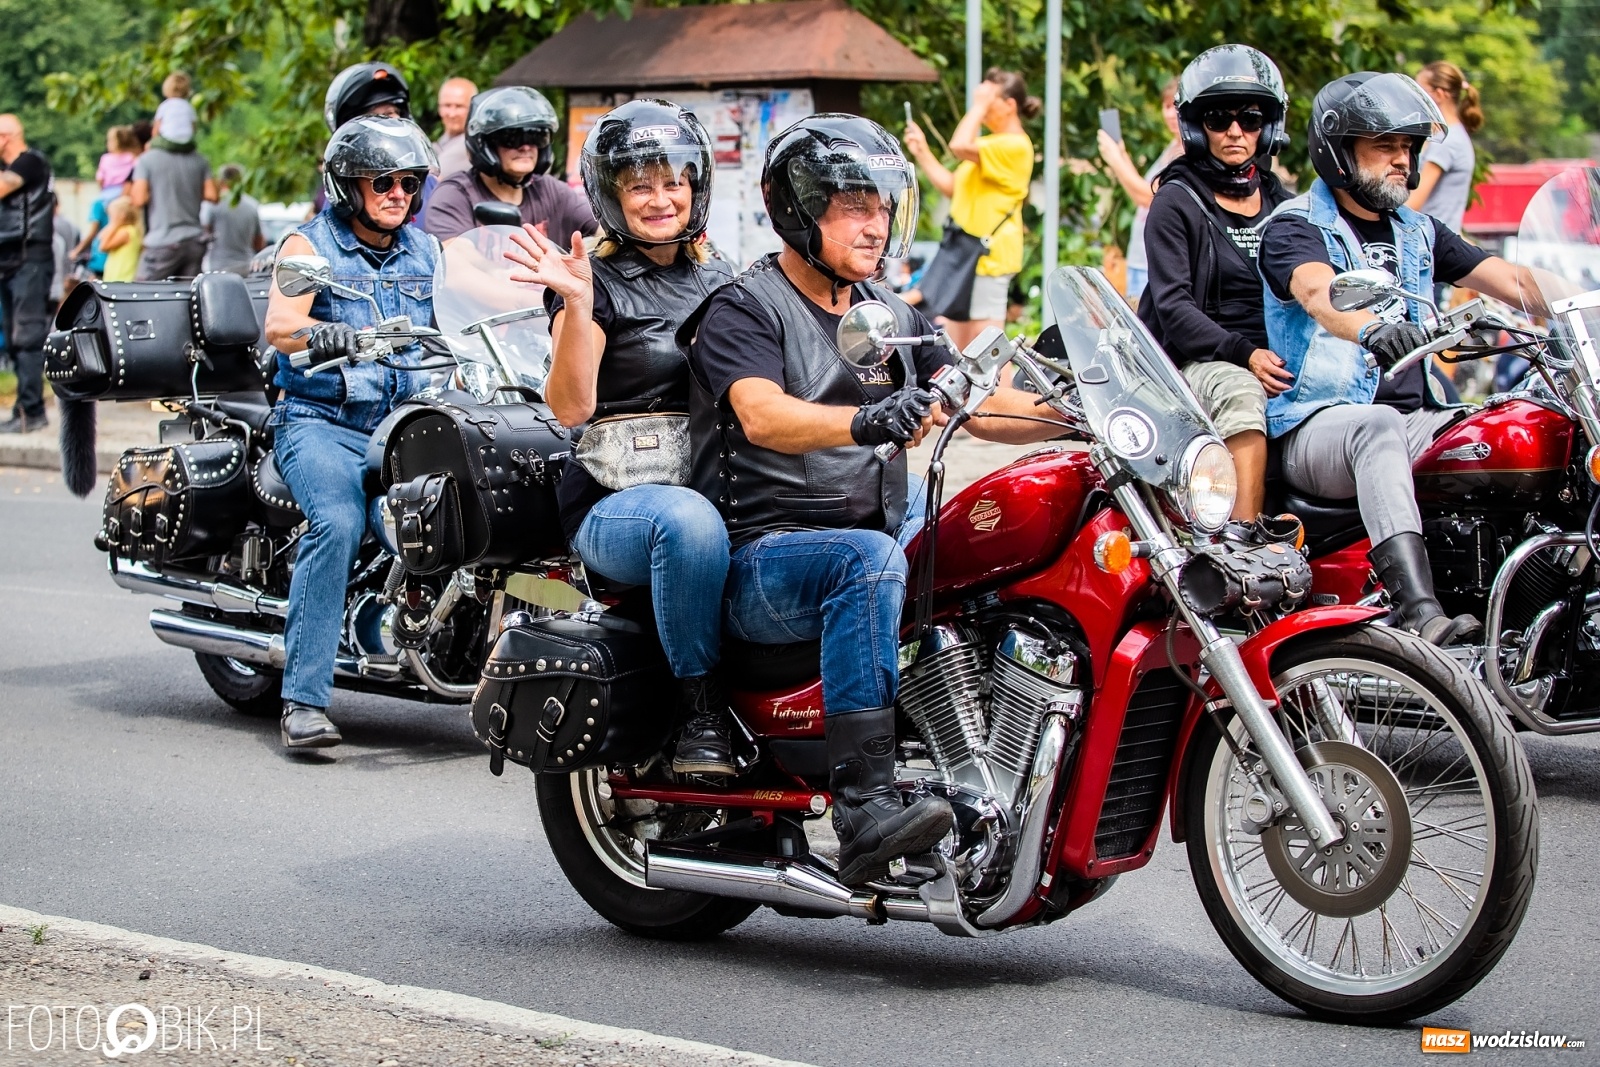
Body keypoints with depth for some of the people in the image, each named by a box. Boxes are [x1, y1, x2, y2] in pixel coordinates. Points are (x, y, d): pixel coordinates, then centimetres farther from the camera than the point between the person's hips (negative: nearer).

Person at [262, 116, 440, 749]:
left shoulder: (426, 252, 19)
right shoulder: (311, 244, 3)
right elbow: (280, 326, -14)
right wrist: (350, 339, -33)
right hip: (322, 420, -4)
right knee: (339, 523, -31)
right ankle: (303, 699, -29)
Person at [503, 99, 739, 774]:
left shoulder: (719, 284, 20)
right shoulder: (597, 283, 2)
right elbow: (571, 407, -11)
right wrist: (577, 304, -23)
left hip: (719, 483, 5)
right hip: (614, 501, -5)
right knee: (688, 520, -42)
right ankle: (701, 710, -27)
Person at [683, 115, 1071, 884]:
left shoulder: (893, 316, 19)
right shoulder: (744, 308, -3)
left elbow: (974, 404, 6)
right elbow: (762, 415, -23)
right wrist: (866, 421, -42)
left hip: (873, 539, 7)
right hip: (763, 560, -7)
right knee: (870, 561, -37)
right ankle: (864, 811, -44)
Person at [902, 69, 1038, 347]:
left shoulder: (1014, 145, -13)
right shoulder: (988, 144, 20)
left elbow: (960, 145, -27)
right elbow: (953, 187, 22)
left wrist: (979, 106, -16)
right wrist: (922, 152, 14)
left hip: (989, 257, -11)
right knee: (955, 344, 13)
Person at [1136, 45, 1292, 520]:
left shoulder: (1280, 202, 20)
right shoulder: (1177, 202, 5)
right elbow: (1172, 307, -7)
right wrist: (1243, 354, -21)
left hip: (1280, 361, 5)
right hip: (1198, 362, -5)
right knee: (1240, 393, -38)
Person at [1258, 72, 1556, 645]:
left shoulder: (1418, 231, 21)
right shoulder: (1294, 227, 0)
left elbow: (1508, 279, 9)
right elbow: (1319, 292, -24)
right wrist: (1371, 329, -46)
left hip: (1417, 418, 6)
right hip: (1319, 423, -6)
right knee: (1378, 428, -40)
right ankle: (1419, 611, -56)